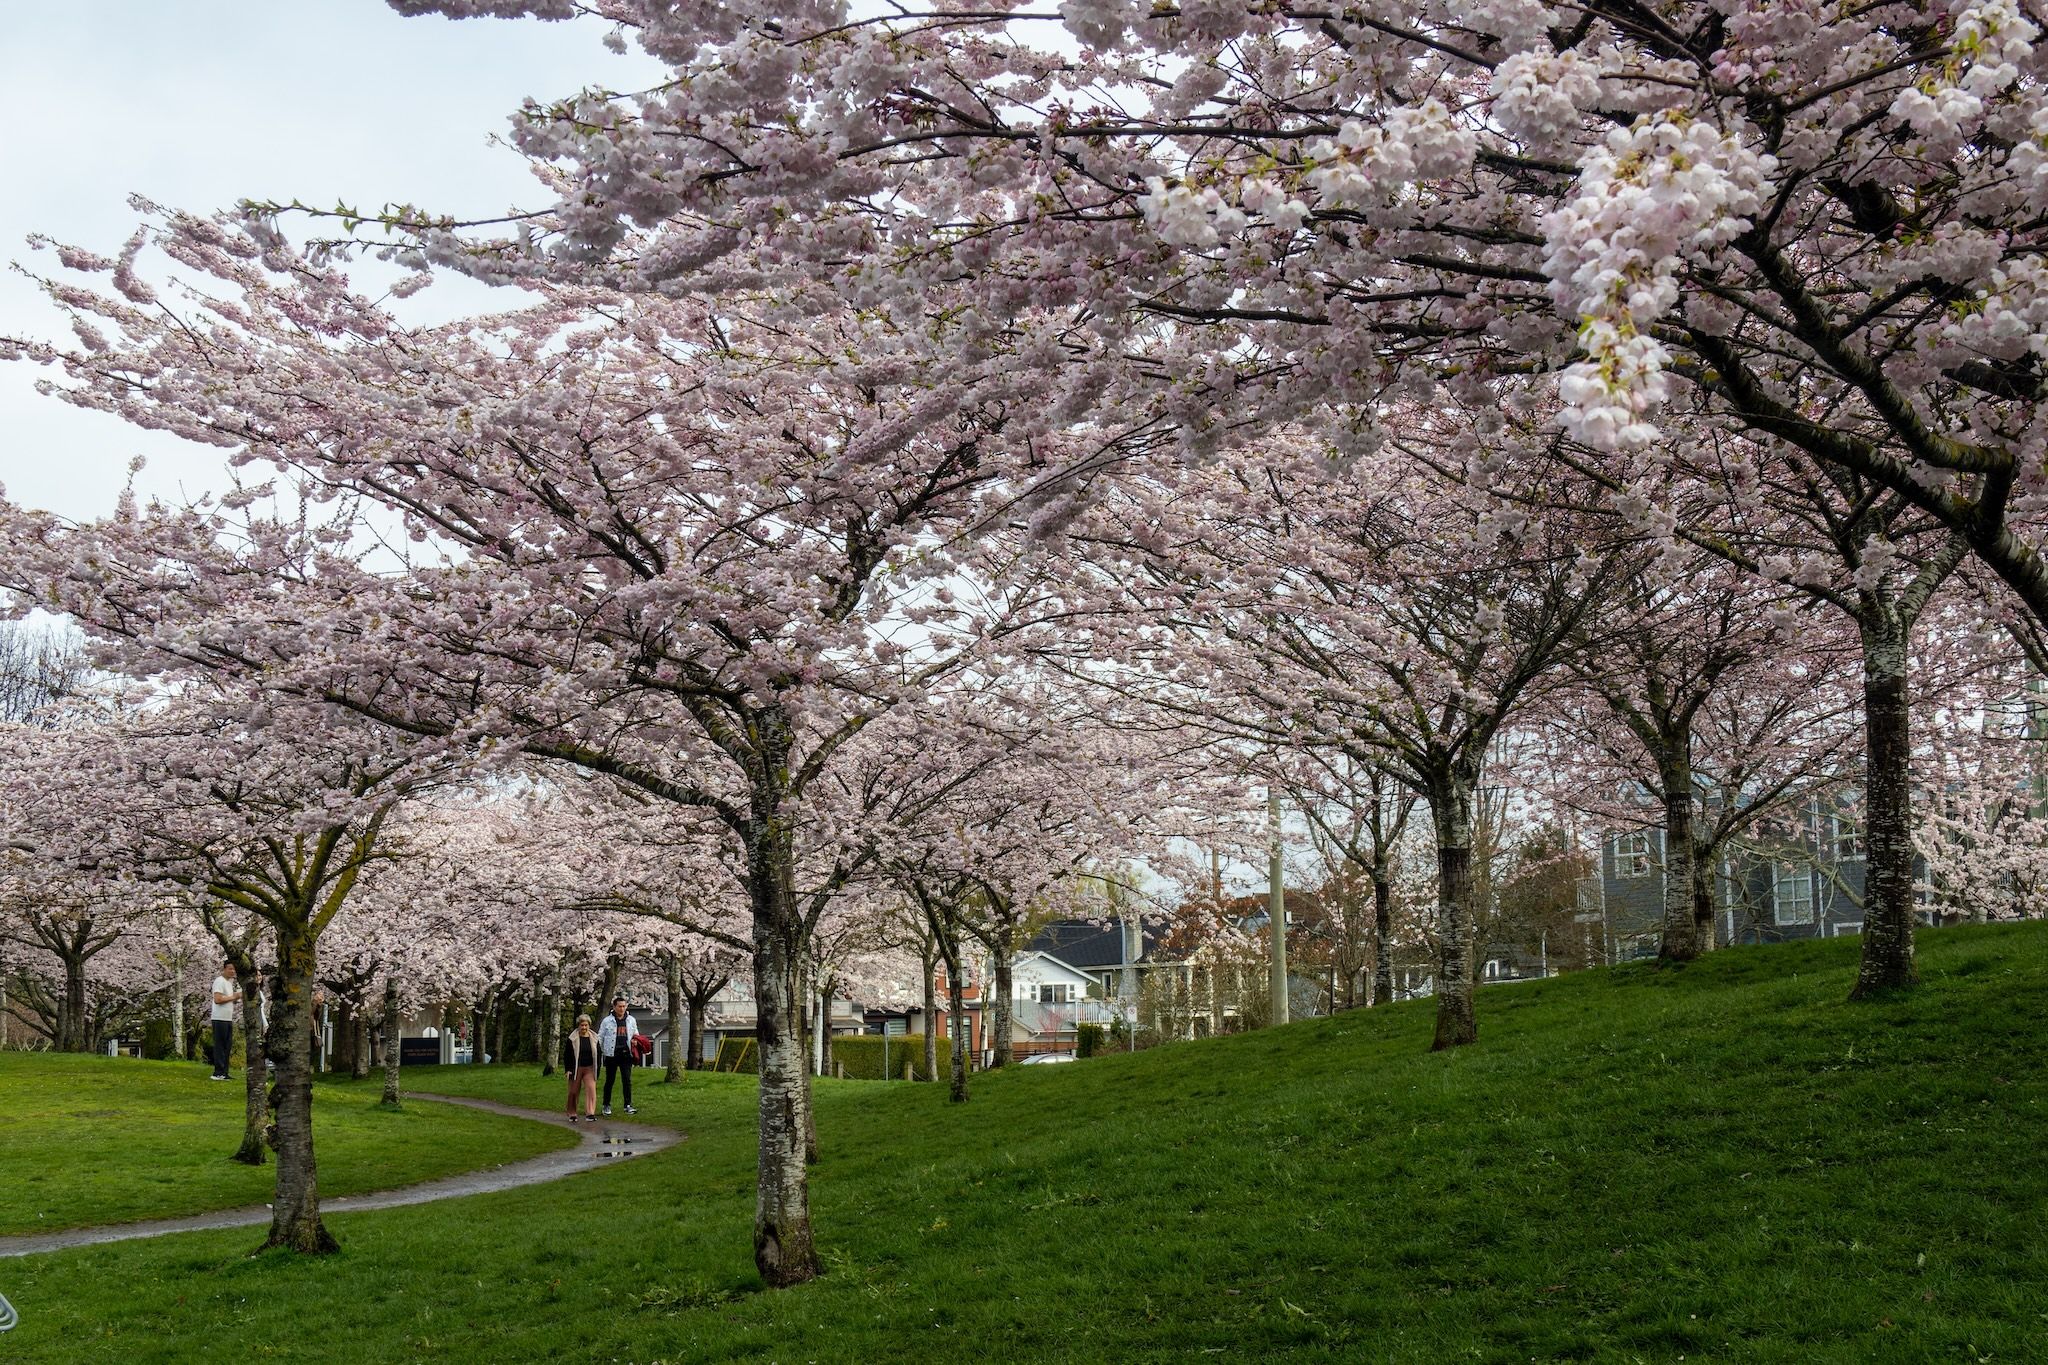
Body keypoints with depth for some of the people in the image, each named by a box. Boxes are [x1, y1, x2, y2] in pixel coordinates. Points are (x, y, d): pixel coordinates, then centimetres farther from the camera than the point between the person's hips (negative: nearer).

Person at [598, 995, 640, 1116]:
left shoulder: (631, 1020, 10)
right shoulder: (607, 1021, 2)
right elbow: (600, 1037, 7)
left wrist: (635, 1041, -2)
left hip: (626, 1054, 2)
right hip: (611, 1055, -1)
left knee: (627, 1080, -4)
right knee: (609, 1081, 7)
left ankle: (628, 1105, 0)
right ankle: (607, 1106, 17)